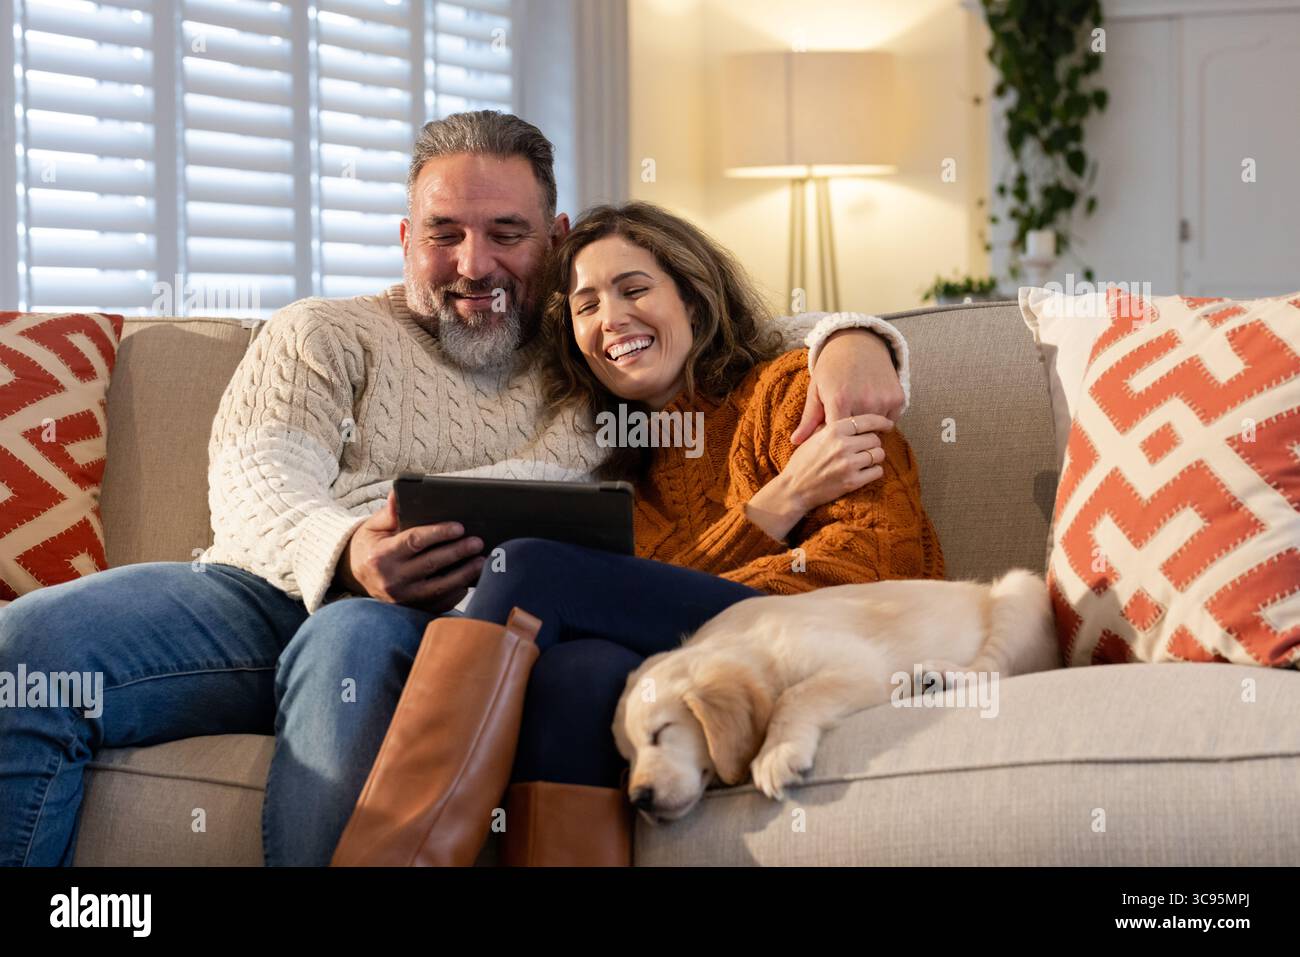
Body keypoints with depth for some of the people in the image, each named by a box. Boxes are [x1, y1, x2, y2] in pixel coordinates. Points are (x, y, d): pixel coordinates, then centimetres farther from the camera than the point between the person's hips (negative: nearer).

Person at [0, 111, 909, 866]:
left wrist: (851, 339, 0)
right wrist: (343, 552, -20)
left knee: (357, 641, -40)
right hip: (273, 594, 1)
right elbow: (255, 476, 5)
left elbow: (759, 337, 27)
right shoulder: (325, 336, 22)